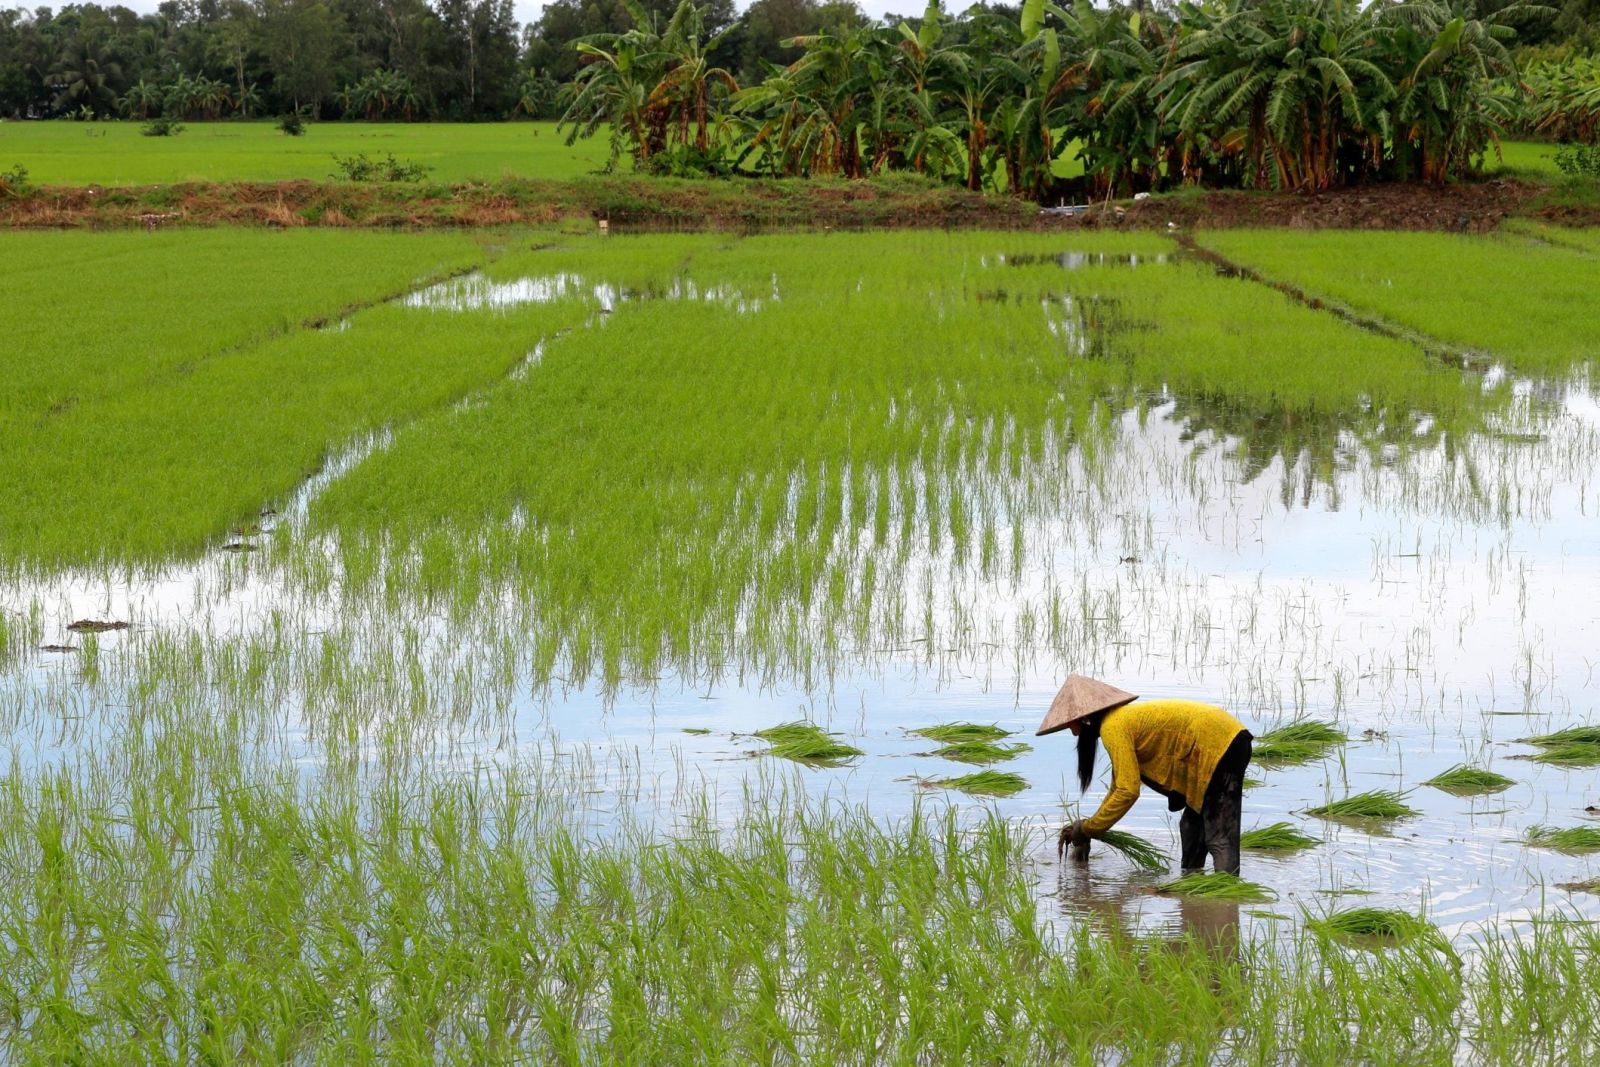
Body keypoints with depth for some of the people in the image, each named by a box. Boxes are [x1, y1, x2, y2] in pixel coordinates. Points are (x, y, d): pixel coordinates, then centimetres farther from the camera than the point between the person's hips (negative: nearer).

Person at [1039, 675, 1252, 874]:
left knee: (1219, 834, -17)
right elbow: (1119, 787, 23)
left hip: (1221, 745, -10)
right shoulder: (1123, 719, 17)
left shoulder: (1113, 727, -13)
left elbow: (1128, 791, -18)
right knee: (1192, 825, 20)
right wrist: (1085, 829, 18)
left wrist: (1088, 829, -9)